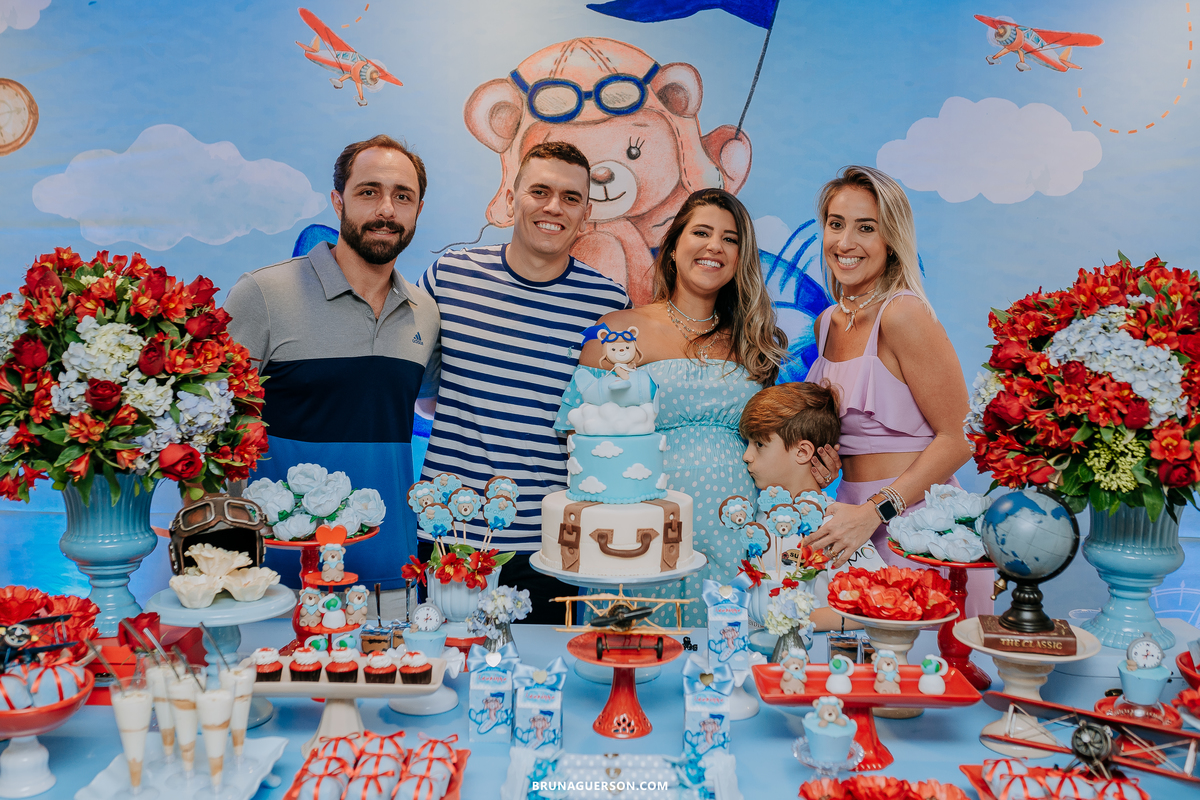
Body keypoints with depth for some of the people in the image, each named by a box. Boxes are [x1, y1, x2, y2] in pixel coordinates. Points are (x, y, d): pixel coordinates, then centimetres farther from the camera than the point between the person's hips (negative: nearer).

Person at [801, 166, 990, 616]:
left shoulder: (904, 314, -13)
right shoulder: (828, 322, 9)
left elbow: (958, 438, -14)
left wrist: (875, 511, -20)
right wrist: (823, 455, 2)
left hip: (915, 522, -6)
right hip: (857, 523, 6)